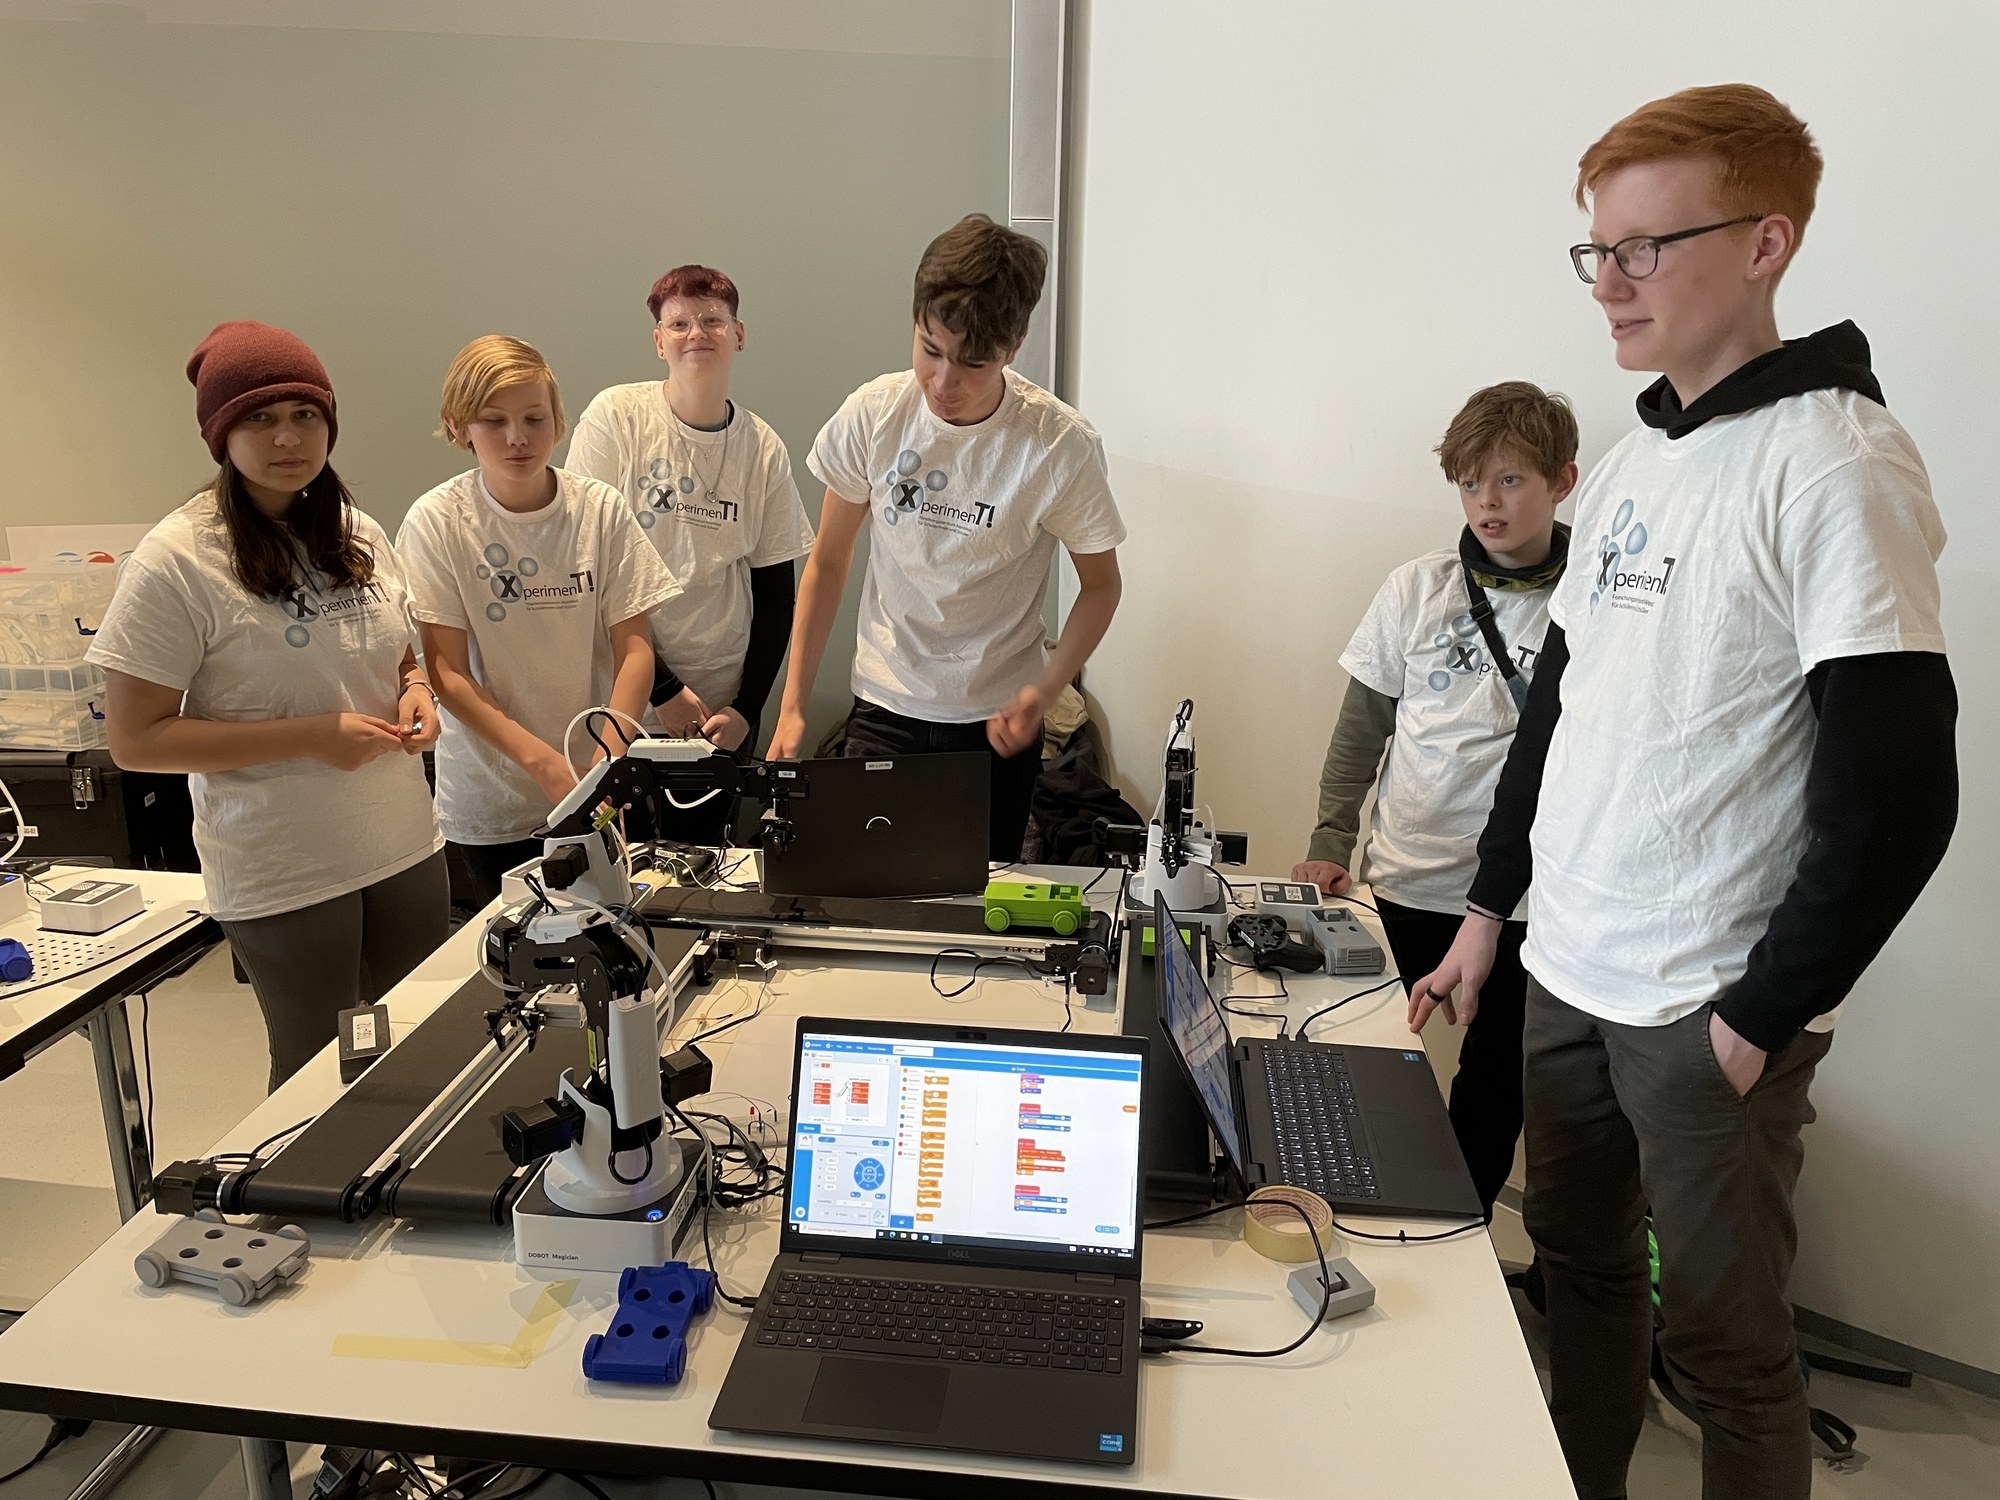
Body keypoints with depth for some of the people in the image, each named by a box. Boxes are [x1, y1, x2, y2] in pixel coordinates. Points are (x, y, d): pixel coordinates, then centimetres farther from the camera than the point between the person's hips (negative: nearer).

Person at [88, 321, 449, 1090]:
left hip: (407, 846, 5)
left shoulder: (359, 534, 4)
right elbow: (135, 740, -13)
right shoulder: (177, 560, -14)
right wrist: (312, 736, -21)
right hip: (286, 876, -5)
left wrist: (417, 693, -6)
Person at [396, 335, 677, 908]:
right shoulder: (435, 523, -9)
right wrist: (545, 762, -22)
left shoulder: (600, 509, -5)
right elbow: (448, 674, -10)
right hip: (491, 801, -1)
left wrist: (607, 763, -20)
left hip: (601, 795, 1)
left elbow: (634, 648, -5)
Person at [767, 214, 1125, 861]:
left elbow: (1100, 584, -1)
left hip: (996, 718, -1)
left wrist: (1044, 692, -16)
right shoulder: (871, 415, -9)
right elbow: (827, 561, 3)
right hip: (882, 709, 1)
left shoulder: (1063, 446, -15)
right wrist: (792, 703, -1)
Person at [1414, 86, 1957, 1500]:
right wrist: (1490, 908, 15)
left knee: (1725, 1341, 8)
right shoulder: (1632, 465, 9)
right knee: (1580, 1266, 20)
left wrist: (1764, 1019, -14)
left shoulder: (1836, 465, -15)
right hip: (1567, 977, 7)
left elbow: (1897, 788, -18)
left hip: (1707, 1010, -7)